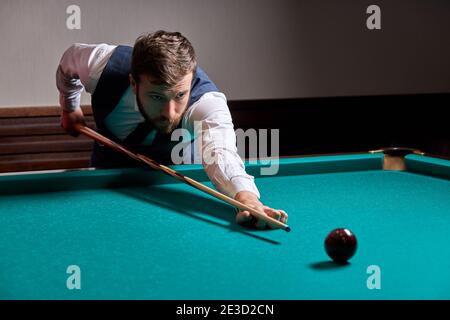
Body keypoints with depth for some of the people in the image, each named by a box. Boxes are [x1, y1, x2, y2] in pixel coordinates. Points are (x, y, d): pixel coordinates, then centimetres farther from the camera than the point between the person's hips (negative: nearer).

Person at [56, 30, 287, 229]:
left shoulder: (207, 102, -45)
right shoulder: (101, 64, -35)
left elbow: (219, 152, -66)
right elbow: (69, 61, -9)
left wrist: (247, 196, -86)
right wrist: (69, 108, 4)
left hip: (175, 173, -1)